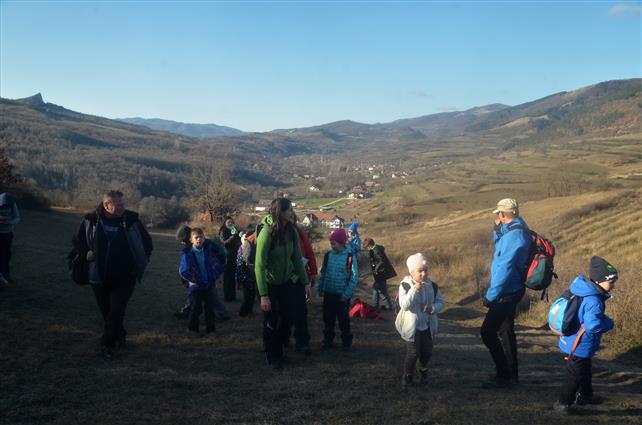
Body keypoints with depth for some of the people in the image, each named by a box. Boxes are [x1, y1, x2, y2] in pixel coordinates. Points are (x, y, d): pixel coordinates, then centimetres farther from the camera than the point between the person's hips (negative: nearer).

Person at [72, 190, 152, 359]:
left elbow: (146, 240, 9)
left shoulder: (131, 220, -7)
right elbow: (78, 240, 13)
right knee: (106, 312, 14)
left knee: (116, 312, -9)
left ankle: (108, 344, 4)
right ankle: (120, 336, 36)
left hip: (124, 277, -2)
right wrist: (86, 253, -3)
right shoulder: (91, 220, -6)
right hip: (99, 276, 2)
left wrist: (143, 260, 5)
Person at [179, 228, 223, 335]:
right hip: (196, 286, -3)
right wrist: (193, 280, -10)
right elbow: (183, 271, -12)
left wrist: (214, 277, 0)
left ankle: (210, 328, 22)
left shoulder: (208, 250, 0)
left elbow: (218, 266, 8)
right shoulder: (187, 253, -12)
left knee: (209, 307, 9)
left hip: (209, 285, 3)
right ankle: (193, 329, 22)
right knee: (196, 308, 4)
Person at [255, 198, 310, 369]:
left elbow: (297, 259, 1)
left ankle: (278, 350, 35)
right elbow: (259, 265, -27)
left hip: (286, 282, 5)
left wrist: (305, 282, 1)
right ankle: (271, 356, 29)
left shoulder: (292, 232, -8)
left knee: (287, 319, 11)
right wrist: (263, 295, -29)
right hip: (269, 283, -5)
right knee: (271, 322, 7)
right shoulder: (267, 233, -25)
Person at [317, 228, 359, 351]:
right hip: (328, 294, 4)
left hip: (342, 296, -4)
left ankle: (346, 342, 21)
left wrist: (346, 294, -13)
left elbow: (354, 277, -10)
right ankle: (328, 340, 29)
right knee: (328, 319, 13)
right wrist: (320, 288, 5)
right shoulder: (328, 255, 2)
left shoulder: (350, 257, -11)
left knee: (343, 320, 7)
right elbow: (323, 273, 10)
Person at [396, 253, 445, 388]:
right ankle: (407, 375, 19)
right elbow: (404, 305, -26)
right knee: (413, 353, -5)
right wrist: (415, 289, -31)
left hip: (428, 326, 4)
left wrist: (432, 308, -18)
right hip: (412, 326, -4)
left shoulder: (432, 286, -2)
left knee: (427, 351, 13)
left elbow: (440, 303, 3)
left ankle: (423, 370, 44)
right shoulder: (405, 285, -15)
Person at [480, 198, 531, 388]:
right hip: (510, 291, 10)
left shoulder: (514, 235, -23)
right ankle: (511, 374, 28)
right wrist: (497, 229, 7)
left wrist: (491, 295, -20)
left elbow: (505, 269, -25)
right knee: (505, 331, 18)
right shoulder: (513, 231, 8)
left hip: (506, 293, -10)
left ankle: (503, 376, 0)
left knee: (488, 332, -8)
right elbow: (498, 244, 26)